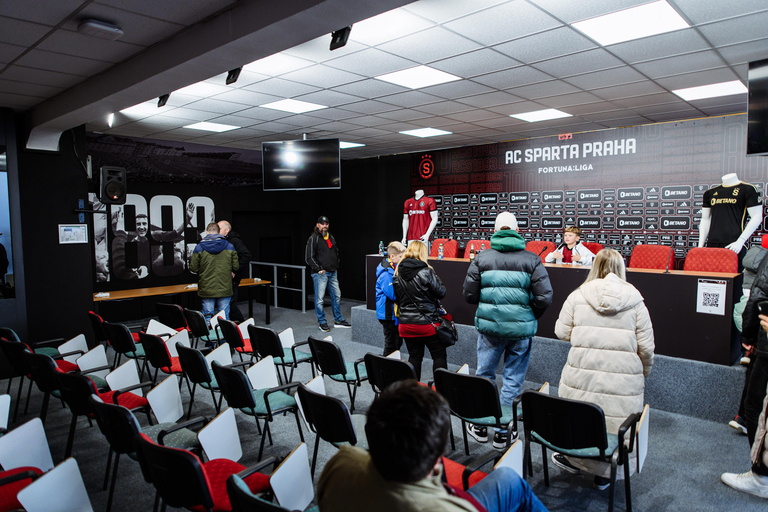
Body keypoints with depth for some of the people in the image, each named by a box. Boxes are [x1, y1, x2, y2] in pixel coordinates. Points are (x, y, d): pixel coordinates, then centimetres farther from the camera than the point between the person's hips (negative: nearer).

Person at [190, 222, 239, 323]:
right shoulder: (229, 246, 0)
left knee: (207, 318, 7)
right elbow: (235, 267, 0)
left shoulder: (199, 248, -5)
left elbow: (193, 268, -5)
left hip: (207, 290, -1)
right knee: (224, 318, 8)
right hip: (225, 289, 1)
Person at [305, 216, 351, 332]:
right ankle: (322, 322, 9)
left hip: (332, 273, 7)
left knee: (336, 296, 12)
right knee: (319, 299, -3)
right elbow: (309, 258, -12)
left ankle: (338, 320, 23)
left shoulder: (331, 238, 15)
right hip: (320, 274, -7)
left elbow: (336, 252, 27)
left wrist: (336, 266, 15)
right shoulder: (313, 238, -7)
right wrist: (319, 269, -14)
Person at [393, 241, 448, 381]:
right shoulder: (426, 272, -15)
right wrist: (436, 279, 6)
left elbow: (397, 296, 9)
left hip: (406, 323, 5)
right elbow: (441, 293, -9)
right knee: (439, 355, 9)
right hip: (427, 322, -5)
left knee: (414, 356, 14)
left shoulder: (398, 273, 1)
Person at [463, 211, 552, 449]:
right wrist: (530, 316, 11)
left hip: (489, 326, 1)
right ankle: (503, 431, 20)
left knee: (484, 375, 17)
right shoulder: (531, 260, -4)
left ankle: (480, 425, 28)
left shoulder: (481, 258, -3)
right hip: (521, 329, 0)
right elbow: (544, 298, -8)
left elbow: (469, 294, -1)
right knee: (513, 380, 11)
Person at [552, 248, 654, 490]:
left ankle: (574, 459, 36)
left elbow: (562, 332, 4)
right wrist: (644, 371, 18)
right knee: (614, 425, 13)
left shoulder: (577, 296, -1)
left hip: (582, 374, 1)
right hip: (623, 379, 0)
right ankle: (603, 474, 25)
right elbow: (646, 346, 1)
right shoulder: (634, 301, 0)